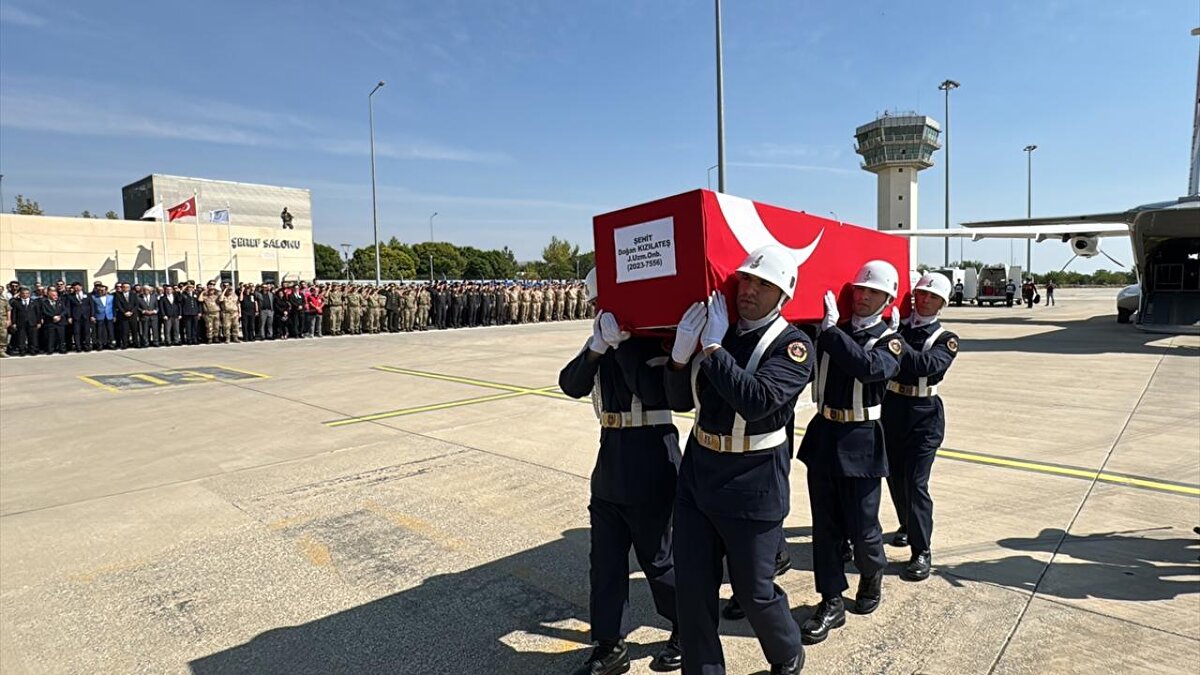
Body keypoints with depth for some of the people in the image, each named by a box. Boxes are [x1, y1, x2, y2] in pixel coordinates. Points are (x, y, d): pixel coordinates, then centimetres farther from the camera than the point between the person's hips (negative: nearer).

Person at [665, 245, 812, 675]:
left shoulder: (793, 345, -12)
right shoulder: (713, 327, 2)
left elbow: (757, 400, -28)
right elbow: (680, 401, 3)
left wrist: (714, 348, -25)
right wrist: (681, 352, -14)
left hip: (753, 486, -4)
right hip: (697, 473, 5)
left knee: (753, 591, 11)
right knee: (692, 586, 10)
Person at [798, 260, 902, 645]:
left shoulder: (889, 342, -5)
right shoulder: (829, 331, 5)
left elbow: (869, 367, -27)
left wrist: (831, 329, -26)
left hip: (859, 443, -3)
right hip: (822, 436, 3)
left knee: (861, 526, 8)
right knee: (825, 526, 9)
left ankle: (872, 576, 40)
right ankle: (831, 604, 22)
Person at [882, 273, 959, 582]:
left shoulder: (945, 339, -2)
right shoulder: (896, 325, 4)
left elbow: (930, 366, -23)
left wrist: (899, 343, -33)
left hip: (923, 416, -3)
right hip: (890, 409, 3)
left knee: (915, 482, -7)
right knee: (894, 476, 16)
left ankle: (922, 552, 4)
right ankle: (907, 525, 40)